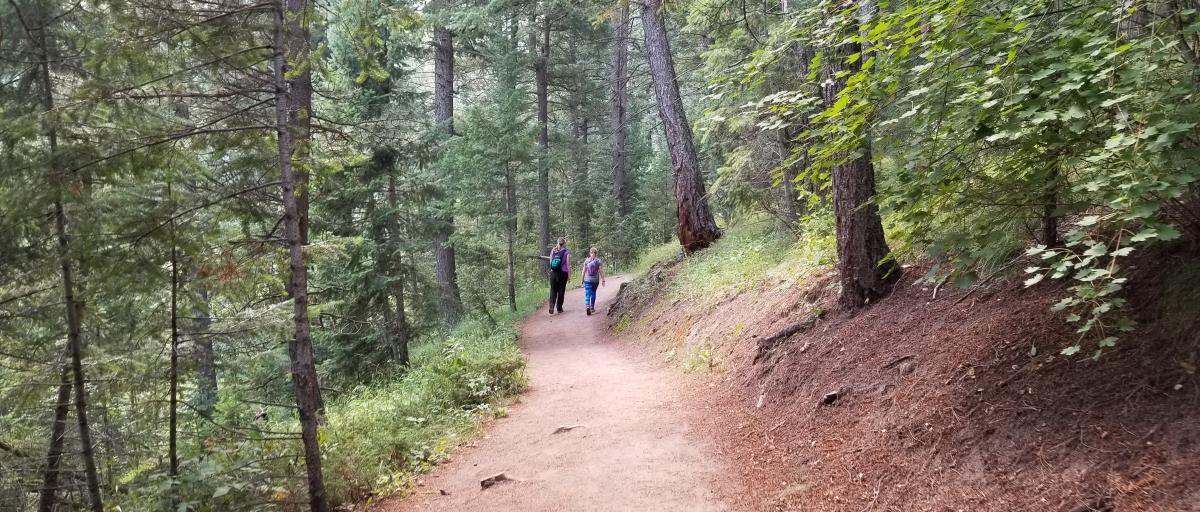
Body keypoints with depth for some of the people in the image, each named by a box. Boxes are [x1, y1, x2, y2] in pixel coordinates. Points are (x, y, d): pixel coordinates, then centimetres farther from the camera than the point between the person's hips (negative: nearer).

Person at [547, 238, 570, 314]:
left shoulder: (553, 251, 6)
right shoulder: (567, 253, -5)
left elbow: (550, 263, 9)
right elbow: (568, 265, -6)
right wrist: (569, 275, 0)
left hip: (553, 273, 3)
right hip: (563, 273, -2)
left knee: (553, 290, 7)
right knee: (561, 291, 8)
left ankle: (551, 306, -13)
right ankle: (559, 308, 14)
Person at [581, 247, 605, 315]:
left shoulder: (586, 261, 0)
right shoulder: (599, 261, -4)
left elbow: (584, 271, 3)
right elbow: (601, 271, -7)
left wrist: (582, 280, 11)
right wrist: (603, 280, -3)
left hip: (587, 280, 0)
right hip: (595, 280, 0)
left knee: (587, 294, -4)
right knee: (593, 293, 19)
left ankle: (587, 306, -26)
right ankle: (592, 307, 25)